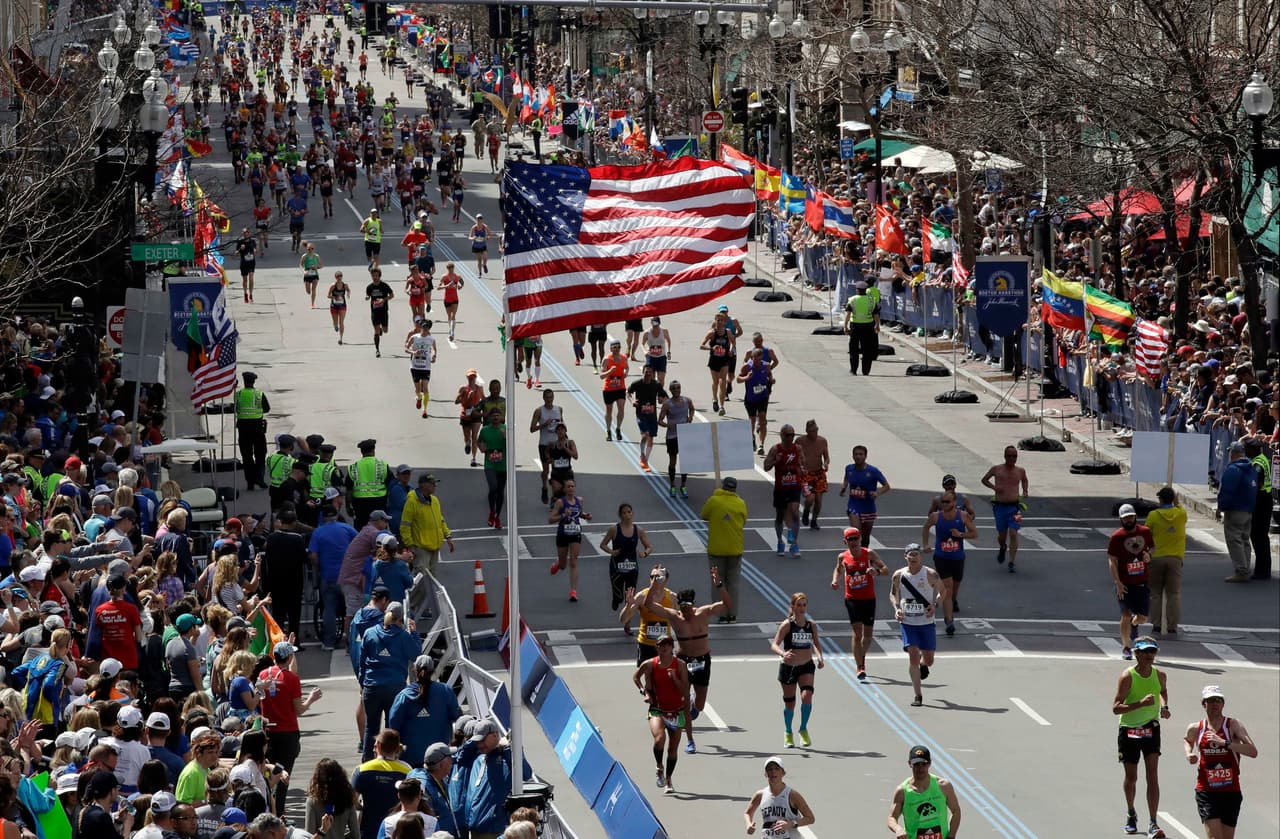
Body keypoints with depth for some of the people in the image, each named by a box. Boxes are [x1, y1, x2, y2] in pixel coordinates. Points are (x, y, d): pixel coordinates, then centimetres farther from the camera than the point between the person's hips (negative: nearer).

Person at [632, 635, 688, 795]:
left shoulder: (680, 665, -6)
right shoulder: (649, 665, -6)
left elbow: (685, 691, -8)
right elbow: (635, 677, 14)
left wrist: (674, 678, -23)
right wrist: (644, 692, 0)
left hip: (676, 712, 1)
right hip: (657, 710, -1)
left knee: (673, 749, 8)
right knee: (659, 738, -28)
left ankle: (668, 781, 28)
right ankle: (659, 768, -1)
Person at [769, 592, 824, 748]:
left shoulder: (811, 625, 1)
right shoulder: (787, 625, -10)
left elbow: (816, 643, 17)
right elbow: (774, 645, -18)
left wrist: (819, 657, -2)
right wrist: (783, 654, -38)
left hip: (806, 667, 2)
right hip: (788, 667, -2)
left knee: (807, 697, -19)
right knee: (789, 703, 7)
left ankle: (803, 729, 2)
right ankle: (788, 733, 31)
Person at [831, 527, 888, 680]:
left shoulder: (869, 554, -5)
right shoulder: (843, 557, 1)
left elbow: (886, 569, -10)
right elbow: (838, 569, 22)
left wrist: (877, 572, -31)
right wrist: (835, 580, 1)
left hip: (869, 598, 1)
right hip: (852, 598, -1)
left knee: (867, 633, 10)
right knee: (857, 631, -12)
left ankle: (862, 658, 38)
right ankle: (860, 668, -11)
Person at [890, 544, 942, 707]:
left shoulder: (930, 574, -7)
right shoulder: (899, 575, -2)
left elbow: (941, 591, 6)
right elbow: (893, 594, 13)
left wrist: (935, 605, -13)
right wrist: (896, 608, -6)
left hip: (926, 622, 0)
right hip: (907, 622, 0)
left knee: (929, 660, 6)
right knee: (913, 656, -11)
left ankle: (923, 664, 47)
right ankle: (918, 696, -3)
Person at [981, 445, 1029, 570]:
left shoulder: (1020, 471, 6)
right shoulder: (996, 469, 1)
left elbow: (1024, 480, 28)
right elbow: (984, 479, 13)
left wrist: (1025, 491, 8)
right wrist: (993, 487, -6)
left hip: (1014, 506, 0)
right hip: (1000, 506, 0)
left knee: (1013, 534, -12)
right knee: (1001, 535, 8)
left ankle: (1011, 563, -8)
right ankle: (1003, 548, 45)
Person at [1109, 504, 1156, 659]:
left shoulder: (1145, 532, 3)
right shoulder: (1116, 537, -7)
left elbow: (1152, 547, 21)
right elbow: (1112, 561, -8)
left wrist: (1149, 555, -5)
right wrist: (1118, 583, -16)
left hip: (1143, 582, 3)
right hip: (1124, 584, -3)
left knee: (1143, 617, 5)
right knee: (1126, 616, -5)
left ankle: (1133, 624, 42)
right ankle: (1126, 648, 8)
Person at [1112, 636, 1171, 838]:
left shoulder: (1159, 675, -2)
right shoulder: (1127, 676, -15)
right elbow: (1116, 708, -20)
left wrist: (1164, 706, 2)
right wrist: (1141, 703, -32)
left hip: (1151, 729, 2)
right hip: (1129, 730, -2)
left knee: (1152, 777, -9)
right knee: (1131, 777, 11)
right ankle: (1131, 815, 36)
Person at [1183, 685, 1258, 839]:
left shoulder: (1233, 725, -5)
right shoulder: (1195, 729, 2)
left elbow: (1253, 751, -19)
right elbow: (1187, 741, 29)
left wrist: (1224, 743, -25)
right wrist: (1189, 754, 7)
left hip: (1231, 792, 0)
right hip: (1206, 792, 0)